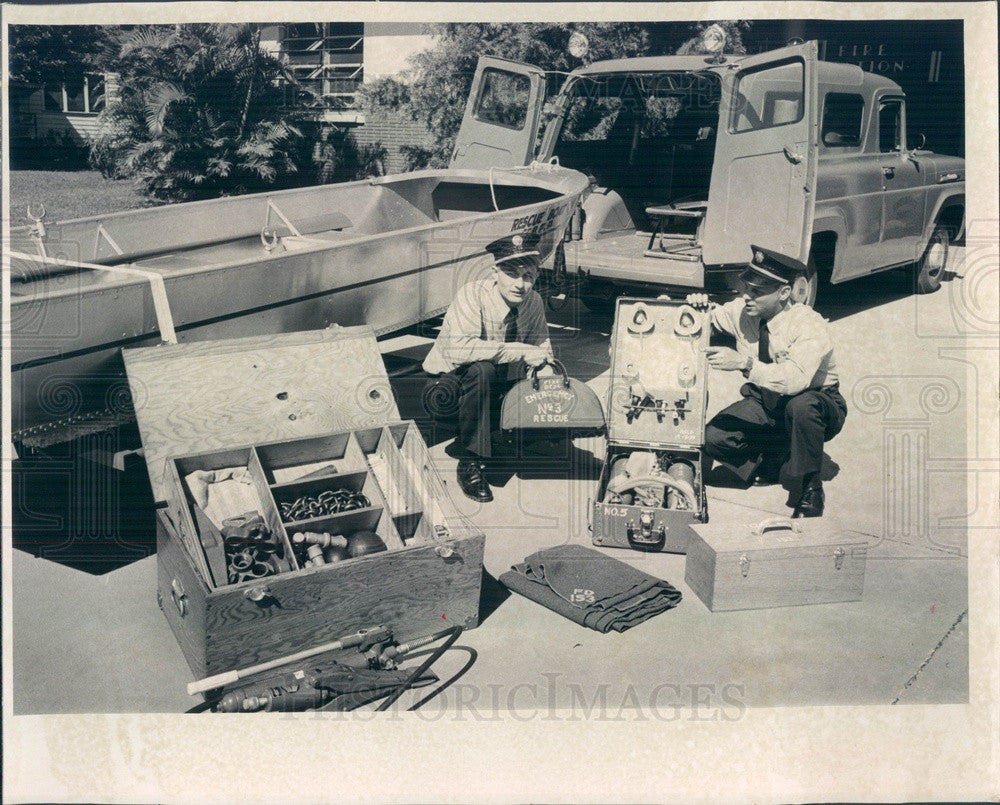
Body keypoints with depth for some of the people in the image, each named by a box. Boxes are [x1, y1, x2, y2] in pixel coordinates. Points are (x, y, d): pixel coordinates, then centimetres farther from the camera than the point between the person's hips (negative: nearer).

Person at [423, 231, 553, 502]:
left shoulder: (534, 302, -5)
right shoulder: (472, 295, -22)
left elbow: (544, 355, 5)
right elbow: (459, 349, -38)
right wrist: (522, 352, -36)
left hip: (500, 387, 6)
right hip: (450, 382, -6)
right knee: (480, 370, -37)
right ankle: (469, 462, -23)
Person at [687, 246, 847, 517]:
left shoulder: (810, 326, -27)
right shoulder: (741, 310, -11)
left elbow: (795, 380, -42)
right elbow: (713, 318, 11)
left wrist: (743, 363, -47)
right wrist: (701, 306, -14)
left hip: (817, 405, -5)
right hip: (765, 403, 5)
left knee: (801, 405, -41)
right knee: (713, 439, -18)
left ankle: (809, 490, -19)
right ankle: (779, 462, 7)